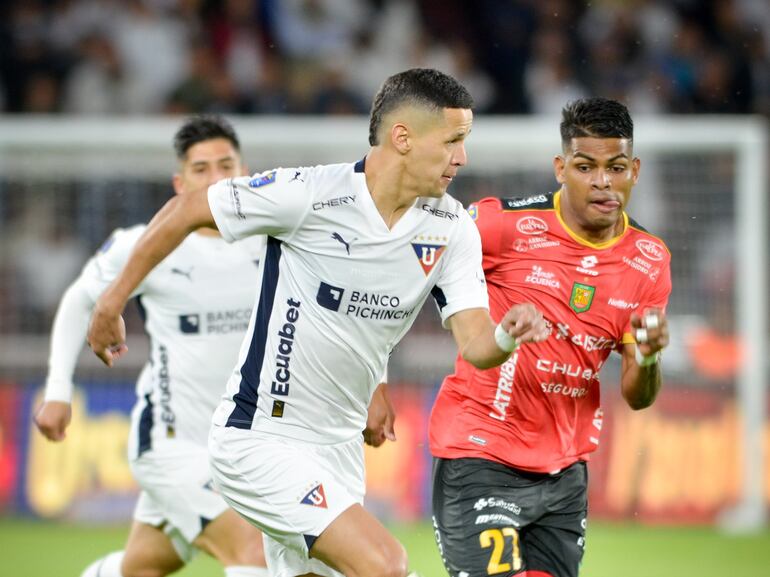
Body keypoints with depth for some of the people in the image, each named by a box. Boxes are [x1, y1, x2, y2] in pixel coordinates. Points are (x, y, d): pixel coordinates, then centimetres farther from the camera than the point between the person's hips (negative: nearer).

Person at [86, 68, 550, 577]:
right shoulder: (310, 193, -18)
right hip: (260, 438, -7)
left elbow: (474, 343, -7)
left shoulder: (453, 228, -1)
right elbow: (183, 212, -6)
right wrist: (111, 305, 2)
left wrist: (507, 335, -31)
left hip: (339, 446, 7)